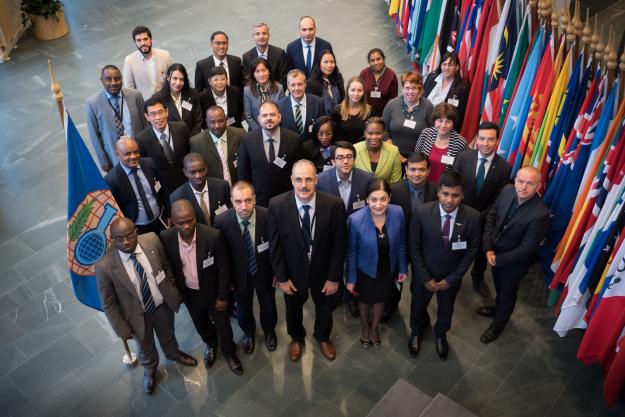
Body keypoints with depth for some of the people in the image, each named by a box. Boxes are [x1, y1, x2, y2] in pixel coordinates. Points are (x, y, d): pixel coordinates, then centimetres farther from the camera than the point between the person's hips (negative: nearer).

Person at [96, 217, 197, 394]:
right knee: (145, 348, 28)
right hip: (138, 316, -2)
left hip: (163, 305, 2)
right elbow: (108, 304, -17)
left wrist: (174, 293, 2)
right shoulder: (105, 266, -31)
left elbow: (167, 266, -4)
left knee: (168, 336, 32)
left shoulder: (152, 240, -23)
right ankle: (150, 370, 61)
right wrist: (123, 328, -11)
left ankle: (174, 354, 66)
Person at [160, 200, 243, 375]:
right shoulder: (166, 238, -22)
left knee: (222, 324, 20)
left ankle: (229, 351, 49)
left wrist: (223, 296, -11)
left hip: (213, 290, -3)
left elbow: (224, 269, -17)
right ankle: (211, 345, 59)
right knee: (201, 324, 27)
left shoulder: (213, 236, -30)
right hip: (189, 293, 3)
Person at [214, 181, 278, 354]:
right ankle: (248, 333, 59)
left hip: (264, 271, 0)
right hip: (239, 274, 0)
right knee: (243, 308, 25)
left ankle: (269, 331, 59)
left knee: (268, 306, 25)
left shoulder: (268, 216, -28)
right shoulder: (221, 221, -27)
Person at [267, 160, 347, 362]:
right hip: (293, 270, 0)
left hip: (323, 269, 0)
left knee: (325, 307, 26)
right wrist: (281, 278, -9)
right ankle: (296, 338, 58)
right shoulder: (277, 205, -23)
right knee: (293, 307, 26)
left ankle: (323, 337, 59)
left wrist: (334, 277, -11)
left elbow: (339, 244, -15)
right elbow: (275, 245, -13)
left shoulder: (334, 204, -25)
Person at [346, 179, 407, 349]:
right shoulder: (355, 220, -32)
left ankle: (375, 327, 59)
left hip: (389, 269, 2)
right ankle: (365, 326, 59)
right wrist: (351, 278, -7)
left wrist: (403, 268, 1)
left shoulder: (398, 213, -25)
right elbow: (351, 252, -17)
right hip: (366, 270, -2)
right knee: (364, 300, 27)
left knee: (381, 298, 28)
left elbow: (401, 243, -8)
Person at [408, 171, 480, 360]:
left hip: (451, 276, 1)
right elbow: (414, 247, -14)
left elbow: (471, 251, -10)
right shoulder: (422, 213, -25)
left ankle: (440, 334, 60)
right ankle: (417, 331, 59)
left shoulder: (473, 217, -23)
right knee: (418, 306, 25)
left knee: (446, 309, 27)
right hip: (423, 275, -1)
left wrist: (451, 279, -10)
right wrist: (425, 278, -12)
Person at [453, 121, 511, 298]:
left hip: (484, 218, 0)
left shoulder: (504, 167, -17)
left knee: (481, 250, 24)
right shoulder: (464, 157, -16)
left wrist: (479, 217, -19)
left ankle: (478, 280, 51)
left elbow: (498, 200, -14)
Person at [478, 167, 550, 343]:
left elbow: (526, 249, -26)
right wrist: (488, 248, -10)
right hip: (495, 252, 5)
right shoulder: (507, 191, -18)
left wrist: (498, 260, -17)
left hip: (513, 261, -5)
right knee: (499, 287, 32)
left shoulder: (540, 214, -34)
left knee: (508, 294, 23)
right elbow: (491, 217, -5)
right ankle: (497, 308, 62)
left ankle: (497, 324, 50)